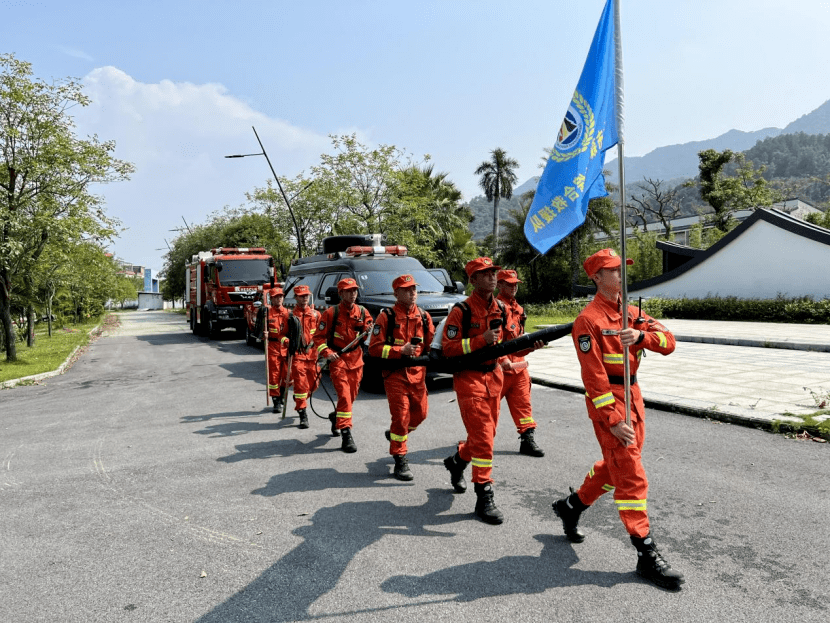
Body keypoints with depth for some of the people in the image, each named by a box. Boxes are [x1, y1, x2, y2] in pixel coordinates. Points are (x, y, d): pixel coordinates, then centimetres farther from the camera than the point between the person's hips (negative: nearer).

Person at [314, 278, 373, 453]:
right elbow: (318, 337, -6)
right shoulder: (331, 313, -8)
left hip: (356, 359, 5)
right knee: (344, 395, -14)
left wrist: (368, 331, -15)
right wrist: (327, 352, -21)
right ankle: (346, 434, -9)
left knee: (351, 395, 14)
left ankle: (336, 417, 43)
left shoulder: (362, 312, 3)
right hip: (337, 359, -5)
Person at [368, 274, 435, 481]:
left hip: (418, 374, 5)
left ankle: (395, 435, 43)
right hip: (395, 375, -5)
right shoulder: (386, 317, -7)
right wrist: (400, 351, -19)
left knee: (420, 414, 14)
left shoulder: (424, 316, 7)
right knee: (400, 416, -6)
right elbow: (374, 348, -10)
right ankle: (400, 462, 7)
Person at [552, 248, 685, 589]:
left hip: (633, 395, 9)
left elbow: (668, 342, -1)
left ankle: (571, 506, 39)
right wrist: (613, 421, -21)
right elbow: (593, 376, -18)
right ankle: (646, 555, 7)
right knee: (632, 477, -4)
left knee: (614, 465, 20)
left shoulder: (630, 313, 11)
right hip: (608, 402, -8)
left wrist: (641, 335, -22)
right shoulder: (588, 319, -15)